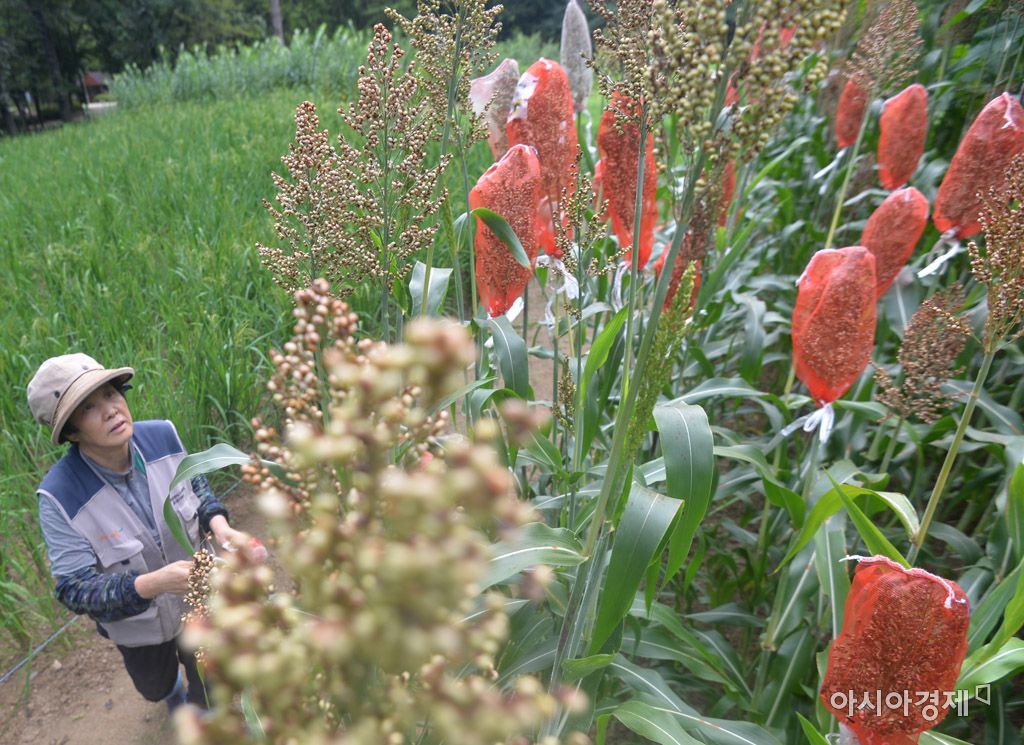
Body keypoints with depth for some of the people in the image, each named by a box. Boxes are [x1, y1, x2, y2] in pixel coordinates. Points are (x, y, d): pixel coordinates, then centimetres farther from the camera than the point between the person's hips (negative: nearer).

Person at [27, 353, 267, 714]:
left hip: (198, 597, 2)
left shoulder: (162, 436, -23)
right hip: (138, 621, -1)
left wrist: (219, 525, -24)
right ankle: (172, 688, 68)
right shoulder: (61, 496, -31)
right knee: (155, 685, 30)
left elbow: (197, 487, -4)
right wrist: (154, 583, -43)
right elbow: (75, 589, -26)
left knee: (210, 691, 22)